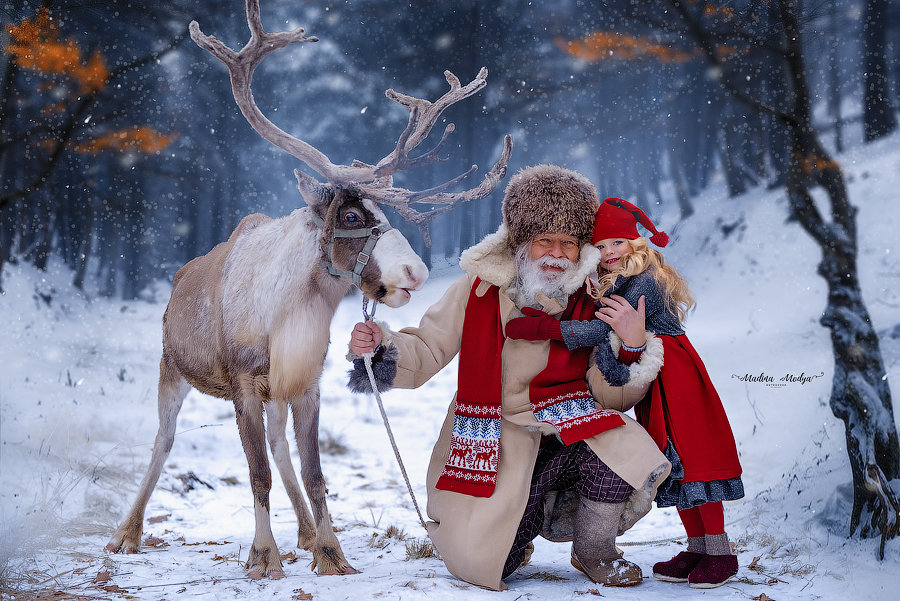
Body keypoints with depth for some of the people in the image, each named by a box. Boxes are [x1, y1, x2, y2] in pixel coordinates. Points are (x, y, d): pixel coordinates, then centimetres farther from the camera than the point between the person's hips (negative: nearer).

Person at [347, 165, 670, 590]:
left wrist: (632, 349, -19)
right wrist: (381, 349, -21)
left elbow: (609, 397, -2)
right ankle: (531, 516, 18)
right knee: (477, 559, -20)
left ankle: (593, 553, 1)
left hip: (566, 431, 1)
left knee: (624, 456, -32)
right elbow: (426, 352, -1)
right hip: (494, 440, -1)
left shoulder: (590, 305, 0)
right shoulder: (481, 288, -3)